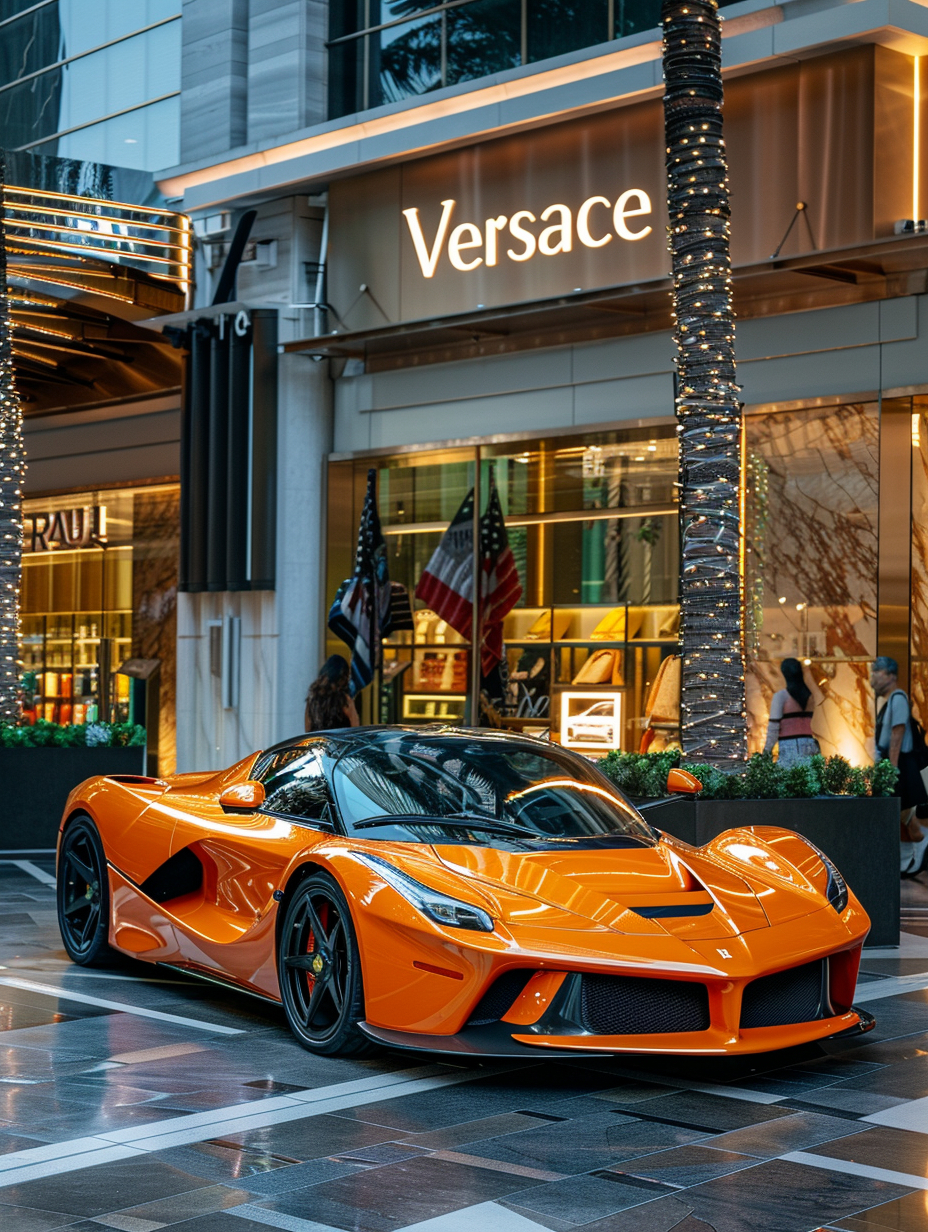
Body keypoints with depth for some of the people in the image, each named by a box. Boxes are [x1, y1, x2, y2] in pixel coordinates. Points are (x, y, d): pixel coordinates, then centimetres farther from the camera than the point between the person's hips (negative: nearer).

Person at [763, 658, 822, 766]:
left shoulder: (780, 696, -5)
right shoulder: (810, 695, 10)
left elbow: (773, 727, -7)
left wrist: (767, 750, -4)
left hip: (788, 746, -5)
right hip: (809, 745, 5)